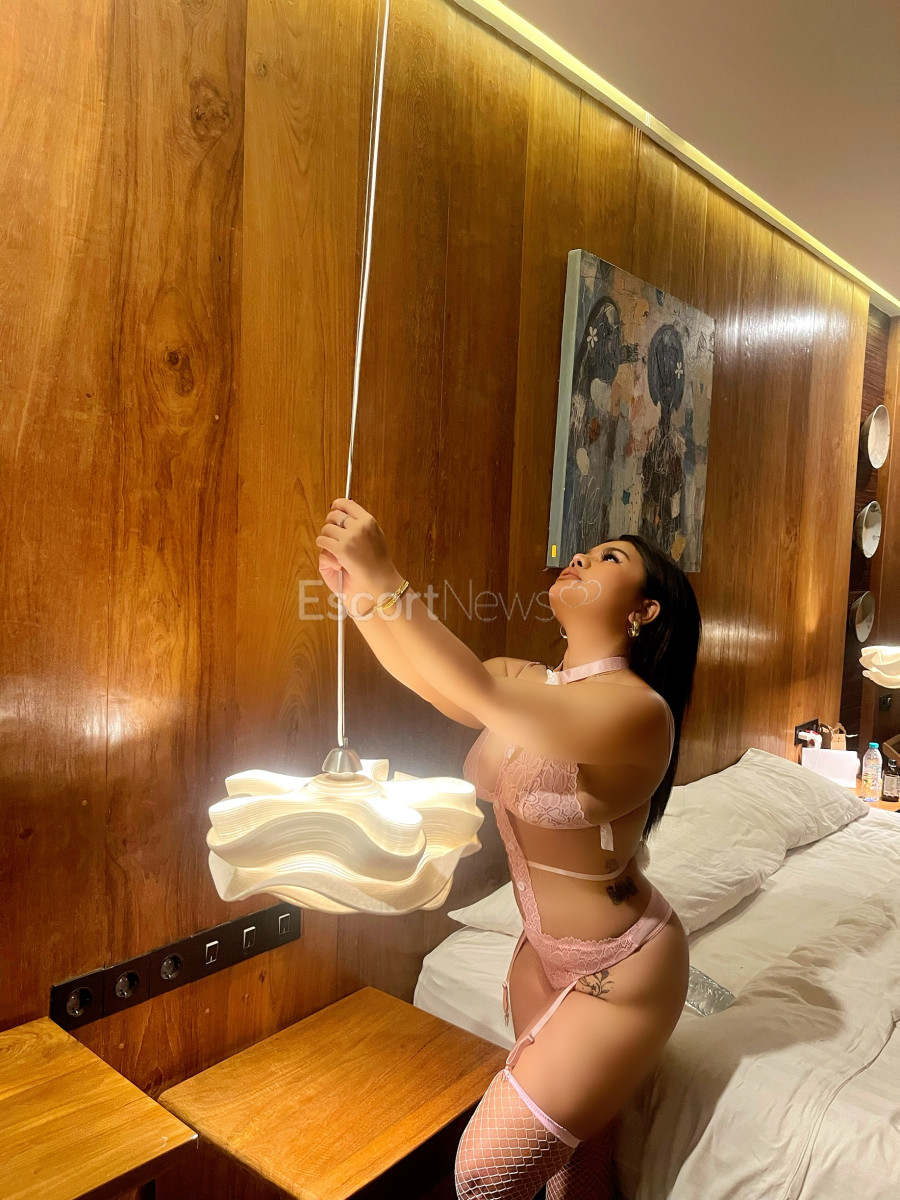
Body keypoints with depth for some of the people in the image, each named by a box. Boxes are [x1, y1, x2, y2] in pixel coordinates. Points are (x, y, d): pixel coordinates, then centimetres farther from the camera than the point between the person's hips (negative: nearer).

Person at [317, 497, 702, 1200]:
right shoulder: (526, 682, -2)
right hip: (544, 953, 7)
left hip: (620, 972, -6)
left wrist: (384, 581, -38)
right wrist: (352, 589, -18)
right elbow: (424, 676, -3)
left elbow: (483, 695, -39)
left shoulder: (638, 708, -27)